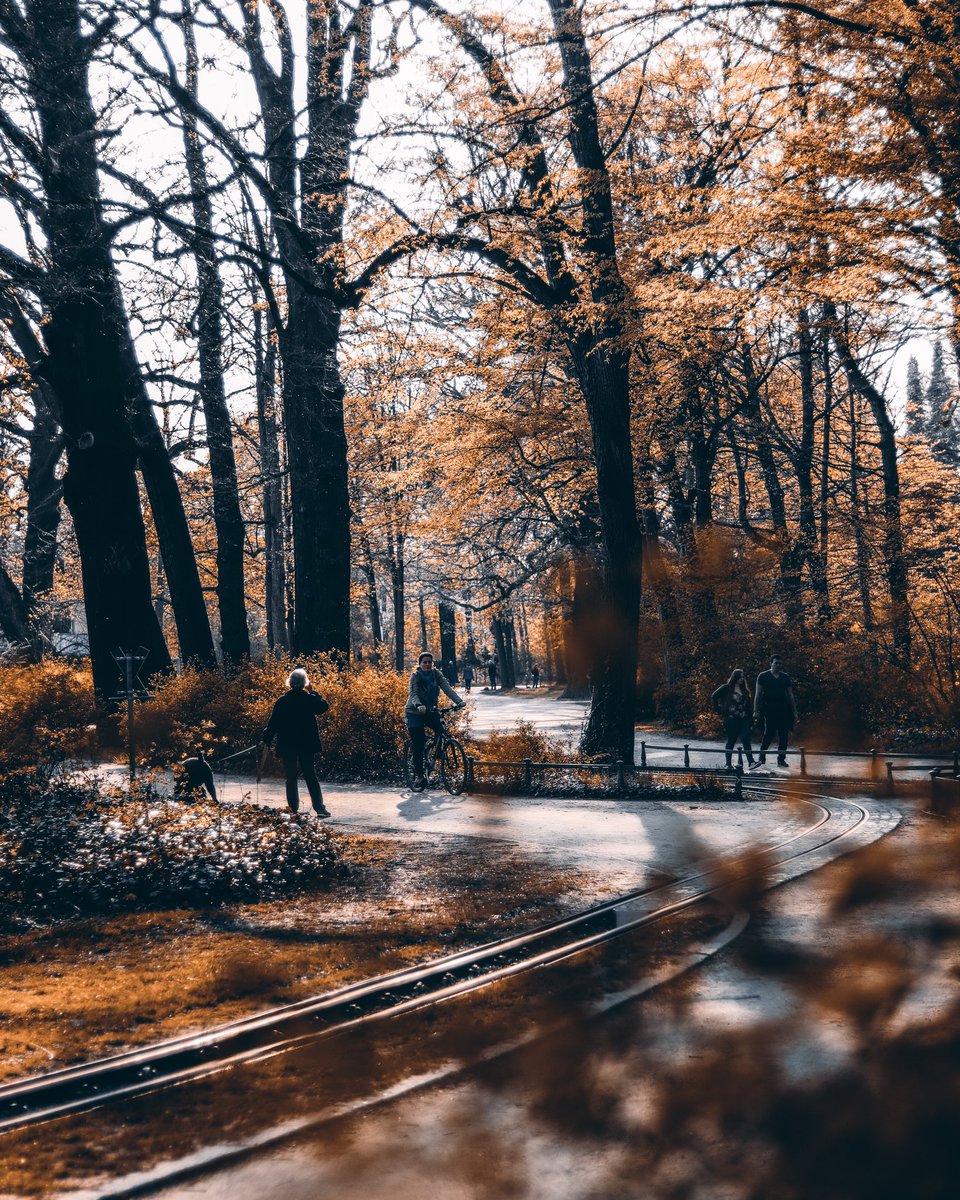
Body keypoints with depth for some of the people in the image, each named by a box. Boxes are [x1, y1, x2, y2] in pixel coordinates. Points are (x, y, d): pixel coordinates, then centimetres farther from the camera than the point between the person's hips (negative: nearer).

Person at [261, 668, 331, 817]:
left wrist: (266, 739, 4)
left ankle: (294, 809, 6)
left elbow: (273, 722, -4)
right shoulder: (309, 699, -6)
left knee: (291, 778, 8)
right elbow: (323, 707, 13)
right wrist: (312, 692, 12)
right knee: (311, 776, 6)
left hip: (287, 746, 0)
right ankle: (320, 808, -1)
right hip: (306, 745, 0)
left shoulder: (282, 701, -6)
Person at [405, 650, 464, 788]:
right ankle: (418, 775, 1)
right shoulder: (415, 676, -13)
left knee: (441, 728, -21)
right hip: (415, 713, -3)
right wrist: (419, 705, -47)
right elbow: (413, 694, -26)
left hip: (430, 711, 4)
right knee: (418, 745, -9)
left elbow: (447, 688, -16)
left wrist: (459, 701, -31)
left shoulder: (436, 674, -4)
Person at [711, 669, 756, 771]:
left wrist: (751, 721, 10)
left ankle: (751, 762, -16)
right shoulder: (726, 688, 0)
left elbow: (749, 706, 14)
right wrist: (718, 709, -5)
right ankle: (728, 764, 12)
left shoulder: (745, 690, 14)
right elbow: (714, 697, -1)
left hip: (744, 720, 3)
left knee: (746, 740, -9)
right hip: (731, 719, -3)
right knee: (731, 741, 3)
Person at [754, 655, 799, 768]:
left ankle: (781, 759, 6)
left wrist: (794, 712, 10)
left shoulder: (785, 677, 14)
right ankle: (761, 757, 8)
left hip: (783, 709, 3)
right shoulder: (763, 676, 4)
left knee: (784, 735, -1)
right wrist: (756, 711, -5)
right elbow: (758, 694, 2)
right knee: (769, 733, -6)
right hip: (769, 709, -3)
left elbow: (790, 695, 15)